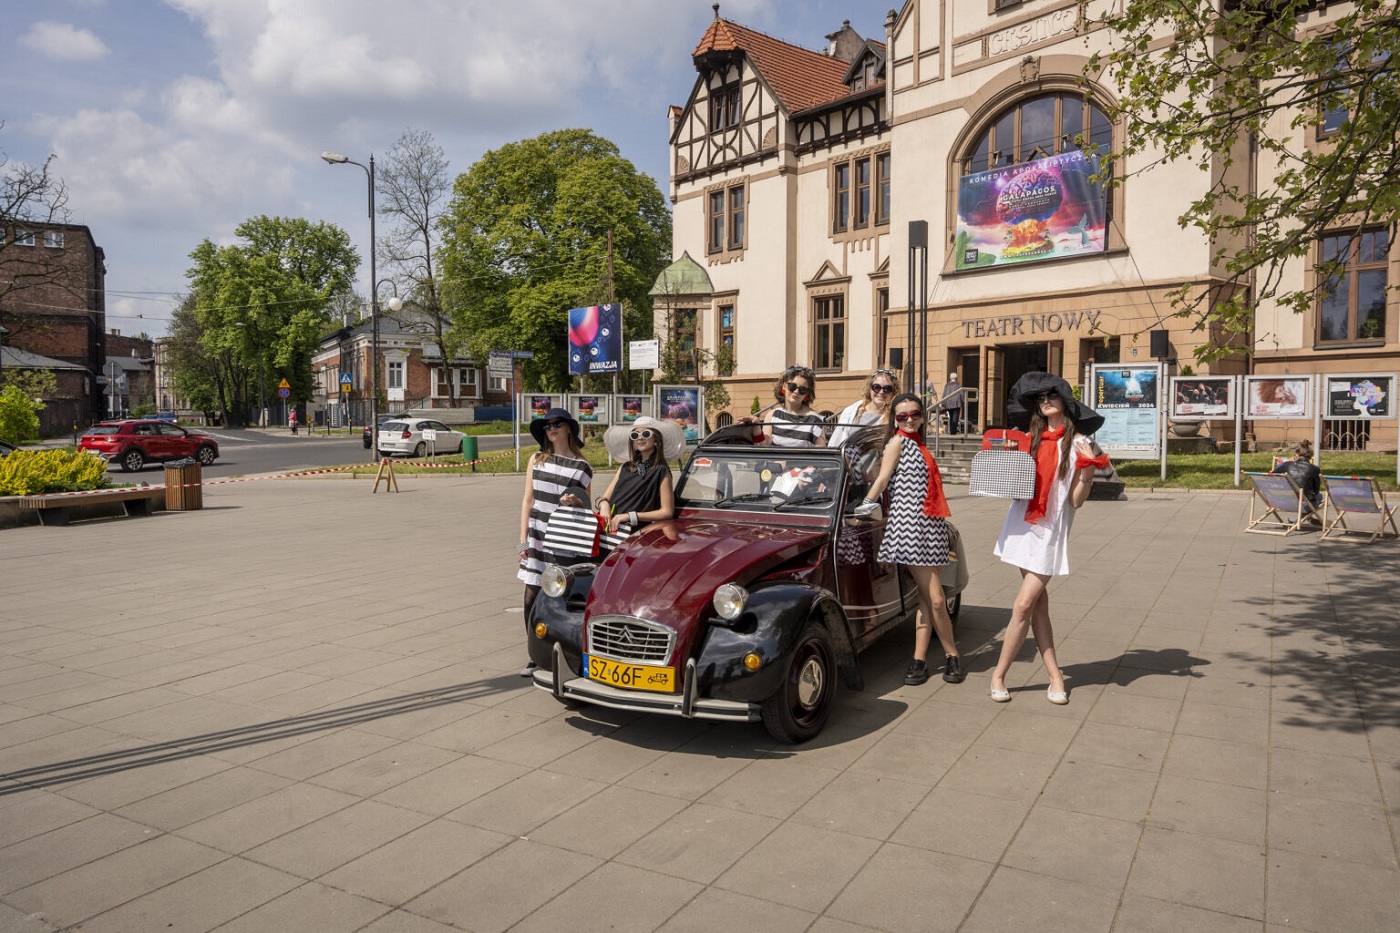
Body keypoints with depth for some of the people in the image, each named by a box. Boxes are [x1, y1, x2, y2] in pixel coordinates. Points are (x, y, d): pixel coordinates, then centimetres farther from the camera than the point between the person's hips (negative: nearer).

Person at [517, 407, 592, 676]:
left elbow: (586, 504, 13)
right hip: (537, 537, 2)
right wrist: (523, 539, 2)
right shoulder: (537, 460, 9)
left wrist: (575, 501, -11)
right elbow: (528, 501, 8)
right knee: (532, 597, 1)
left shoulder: (582, 466, 4)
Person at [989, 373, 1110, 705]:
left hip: (1050, 530, -5)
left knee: (1024, 606, -7)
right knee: (1037, 603, 7)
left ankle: (999, 675, 5)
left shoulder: (1077, 443, -5)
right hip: (1023, 523, 5)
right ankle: (1055, 675, 16)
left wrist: (1088, 467, -21)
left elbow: (1076, 500, -8)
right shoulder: (1033, 438, 11)